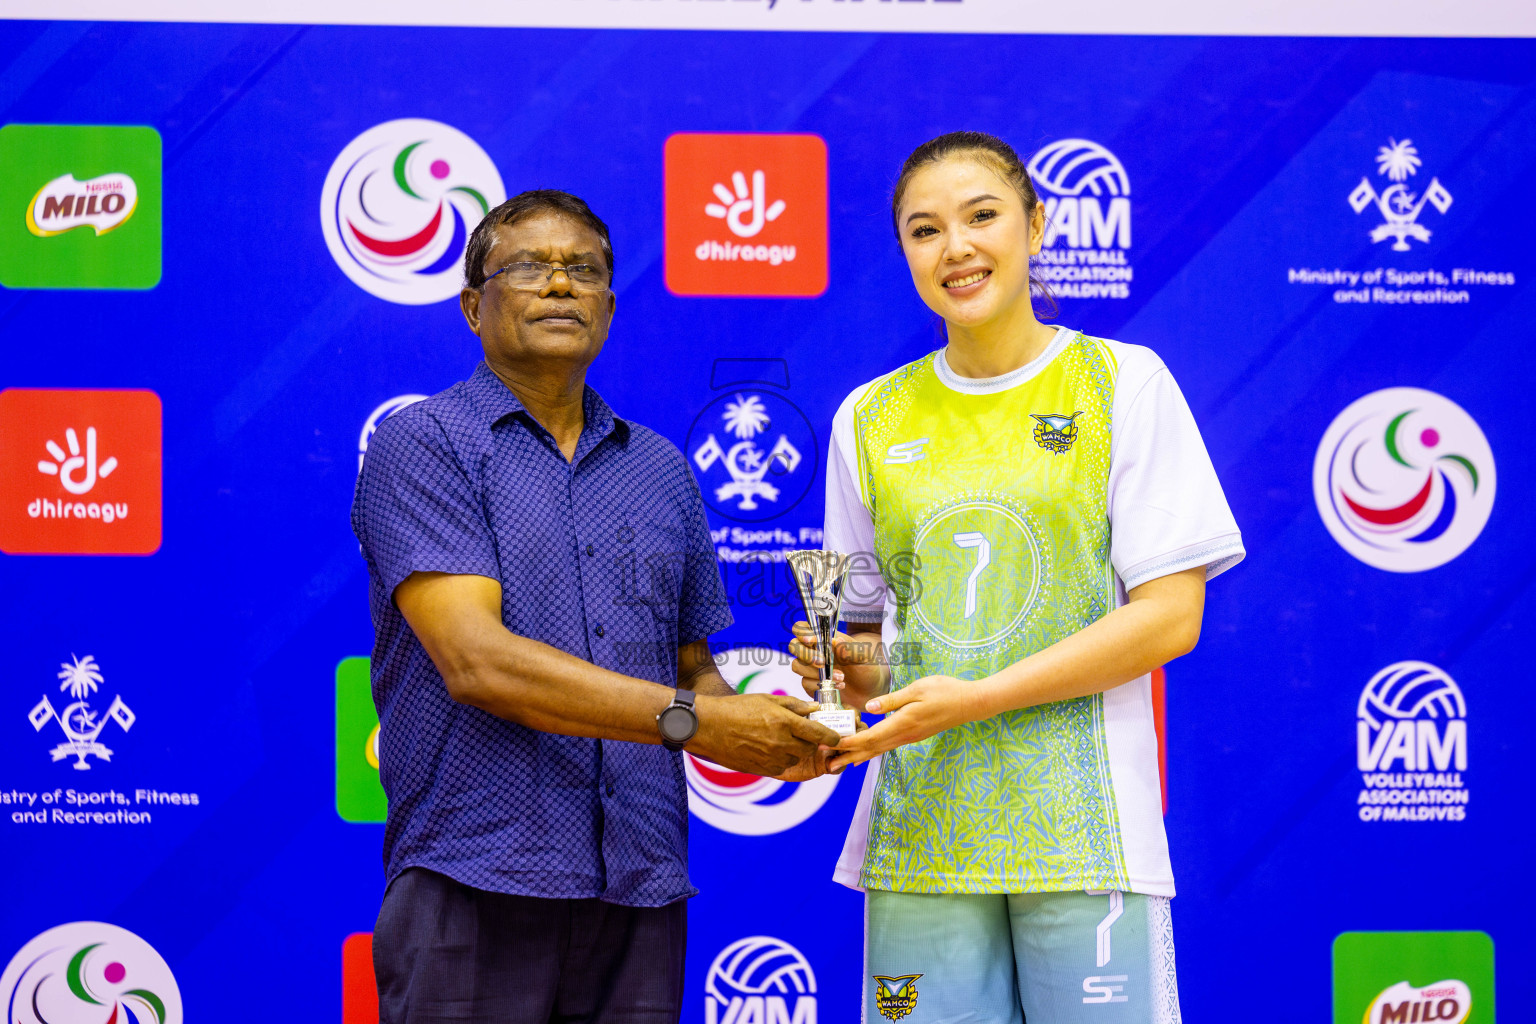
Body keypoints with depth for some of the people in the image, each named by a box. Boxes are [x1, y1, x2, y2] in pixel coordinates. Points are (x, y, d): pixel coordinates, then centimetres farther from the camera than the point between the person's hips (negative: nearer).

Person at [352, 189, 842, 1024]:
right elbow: (476, 660, -14)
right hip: (477, 887, -5)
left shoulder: (661, 470, 16)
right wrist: (688, 719, -17)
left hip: (639, 895, 5)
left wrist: (764, 740, -3)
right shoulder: (422, 445, -2)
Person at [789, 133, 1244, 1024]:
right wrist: (848, 669, -4)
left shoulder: (1124, 384, 1)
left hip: (1081, 829, -2)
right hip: (921, 834, 3)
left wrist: (977, 697, -13)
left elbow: (1171, 617, -5)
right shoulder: (871, 418, 12)